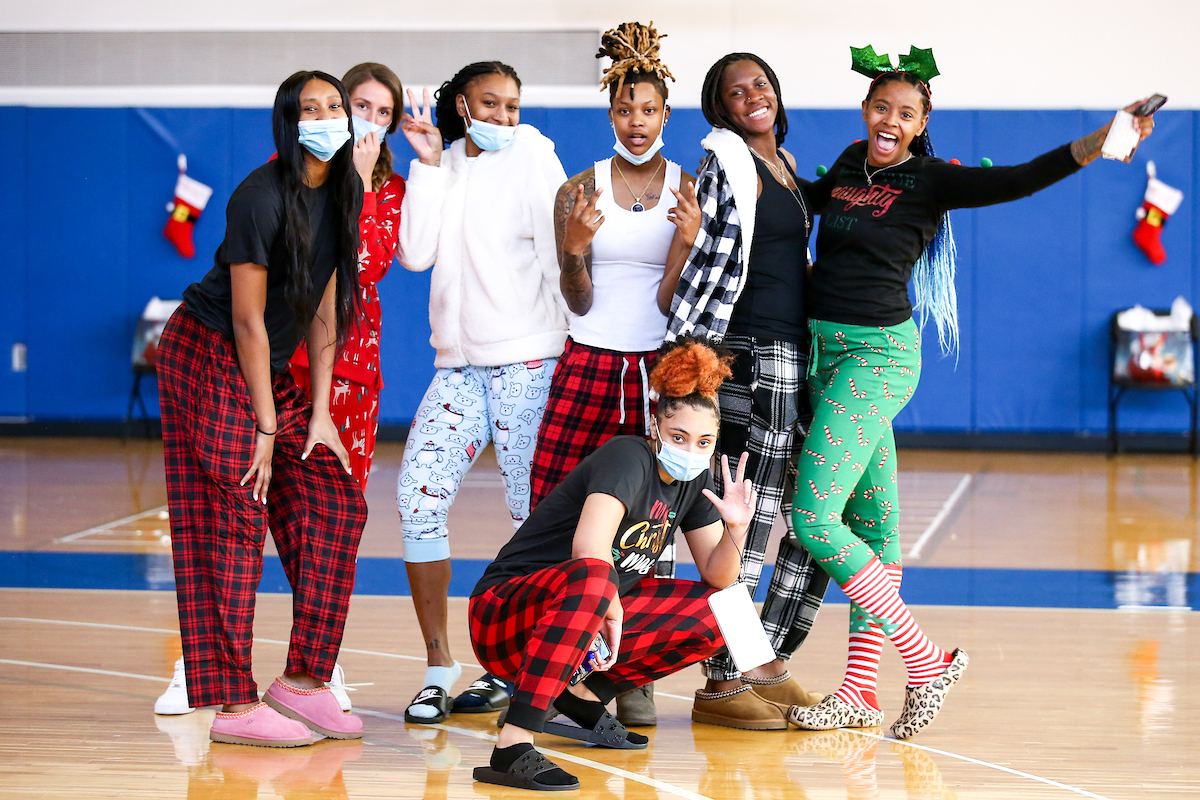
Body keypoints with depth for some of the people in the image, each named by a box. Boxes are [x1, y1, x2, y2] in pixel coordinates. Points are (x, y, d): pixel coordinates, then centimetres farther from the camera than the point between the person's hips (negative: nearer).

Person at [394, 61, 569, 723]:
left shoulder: (532, 159, 1)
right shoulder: (443, 167, 13)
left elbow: (558, 258, -3)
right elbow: (416, 253, -1)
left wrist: (575, 347, -7)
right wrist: (429, 164, -3)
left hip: (528, 362, -4)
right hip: (459, 364, 4)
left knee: (536, 514, -2)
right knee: (418, 500, -7)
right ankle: (439, 665, 2)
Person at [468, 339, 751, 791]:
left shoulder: (693, 481, 5)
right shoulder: (628, 458, -19)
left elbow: (717, 578, 8)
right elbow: (589, 549, -35)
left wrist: (735, 529, -10)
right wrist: (612, 610, -22)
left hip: (590, 617, 8)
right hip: (505, 616, -8)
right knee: (590, 578, -41)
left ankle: (583, 695, 5)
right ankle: (512, 747, -44)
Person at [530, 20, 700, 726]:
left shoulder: (689, 191, 3)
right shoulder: (579, 191, 4)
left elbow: (674, 302, -1)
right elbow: (579, 301, 2)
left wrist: (688, 237, -17)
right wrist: (576, 246, -17)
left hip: (662, 368, 0)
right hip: (589, 364, 1)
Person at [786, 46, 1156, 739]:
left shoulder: (929, 180, -8)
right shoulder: (852, 163, 11)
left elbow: (1020, 180, -22)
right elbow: (816, 195, 35)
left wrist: (1098, 142, -35)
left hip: (878, 356, -7)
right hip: (827, 348, 7)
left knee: (814, 519, -14)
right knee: (874, 525, 9)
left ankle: (929, 661, -6)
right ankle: (860, 691, 10)